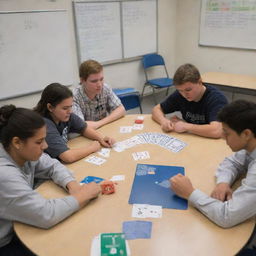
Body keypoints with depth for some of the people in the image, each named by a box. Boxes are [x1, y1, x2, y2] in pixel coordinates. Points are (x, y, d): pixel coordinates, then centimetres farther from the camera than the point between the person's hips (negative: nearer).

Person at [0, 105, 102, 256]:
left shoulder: (23, 152, -9)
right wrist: (83, 195, -24)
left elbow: (53, 166, 4)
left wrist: (72, 185, -16)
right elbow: (46, 215, -36)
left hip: (16, 228, 7)